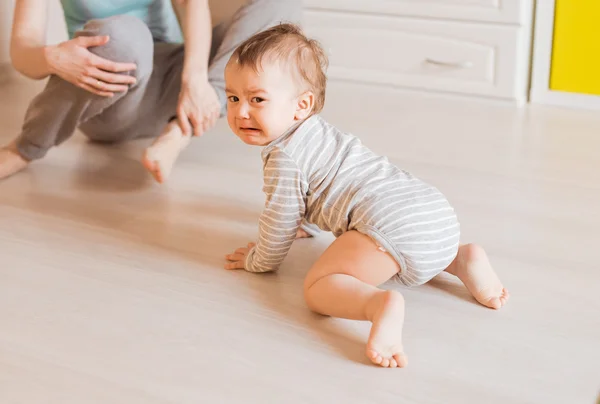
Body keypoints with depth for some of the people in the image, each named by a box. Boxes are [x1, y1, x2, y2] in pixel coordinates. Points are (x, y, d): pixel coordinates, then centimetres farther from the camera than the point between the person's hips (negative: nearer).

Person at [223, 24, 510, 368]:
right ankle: (463, 259, 12)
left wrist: (257, 260, 24)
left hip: (392, 223, -10)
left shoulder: (284, 158, -2)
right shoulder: (319, 131, 28)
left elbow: (281, 223, 5)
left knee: (317, 285, -10)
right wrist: (306, 219, 68)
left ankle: (383, 305, -39)